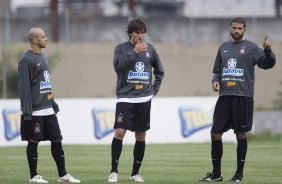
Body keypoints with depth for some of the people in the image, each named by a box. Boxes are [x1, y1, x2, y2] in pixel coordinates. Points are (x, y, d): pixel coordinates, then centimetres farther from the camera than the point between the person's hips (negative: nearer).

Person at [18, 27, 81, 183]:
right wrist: (27, 111, -19)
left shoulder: (42, 57, 15)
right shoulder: (27, 60, -12)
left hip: (48, 110, 8)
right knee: (33, 141, 0)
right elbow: (24, 87, -15)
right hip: (35, 111, -8)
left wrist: (53, 103, 20)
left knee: (57, 140, 7)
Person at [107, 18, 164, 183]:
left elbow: (160, 71, 21)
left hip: (144, 99, 3)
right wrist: (134, 52, -21)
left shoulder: (150, 49, 9)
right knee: (120, 132, -13)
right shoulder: (121, 48, 0)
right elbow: (118, 67, -17)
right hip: (125, 99, -3)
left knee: (141, 136, 4)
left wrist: (154, 90, 12)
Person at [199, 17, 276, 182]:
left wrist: (268, 51, -26)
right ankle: (216, 173, 10)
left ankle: (239, 174, 8)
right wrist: (215, 80, 2)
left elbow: (267, 64, -7)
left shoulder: (251, 48, 2)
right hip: (225, 96, 5)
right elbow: (217, 70, 22)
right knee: (215, 133, 1)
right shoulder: (224, 47, 16)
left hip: (243, 97, -5)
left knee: (241, 134, 0)